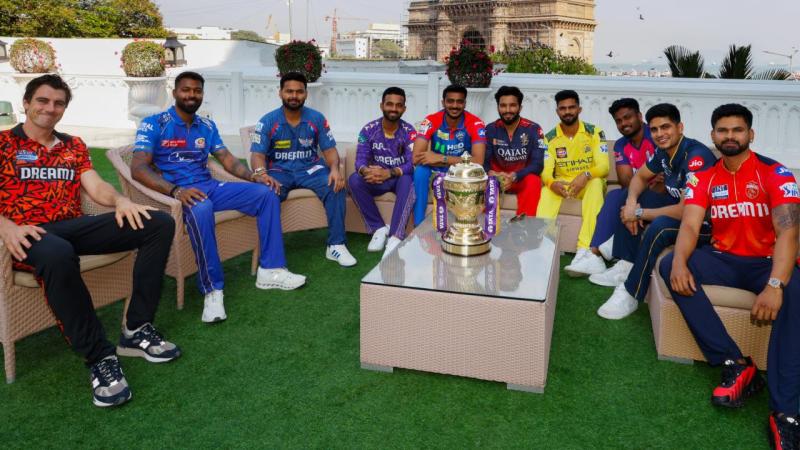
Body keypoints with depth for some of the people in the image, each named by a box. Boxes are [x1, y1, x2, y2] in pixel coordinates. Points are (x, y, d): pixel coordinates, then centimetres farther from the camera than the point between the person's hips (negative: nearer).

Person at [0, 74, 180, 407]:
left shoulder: (73, 145, 22)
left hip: (74, 227, 5)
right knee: (57, 254, -44)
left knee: (160, 224, -15)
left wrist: (120, 200, -14)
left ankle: (136, 330, -16)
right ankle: (100, 357, -31)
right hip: (30, 235, -5)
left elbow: (96, 187, 9)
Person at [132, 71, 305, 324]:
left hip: (210, 187, 6)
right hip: (179, 193, -6)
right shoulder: (154, 124, -2)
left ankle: (270, 270, -8)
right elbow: (138, 168, -14)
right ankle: (212, 290, -33)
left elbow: (227, 159, 15)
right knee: (201, 209, -41)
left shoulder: (207, 126, 17)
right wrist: (176, 190, -31)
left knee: (266, 194, -10)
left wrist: (253, 176, -7)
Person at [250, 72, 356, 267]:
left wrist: (335, 169, -21)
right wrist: (262, 174, -32)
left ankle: (336, 245, -18)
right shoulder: (268, 121, -3)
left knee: (337, 186, -27)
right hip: (279, 171, -1)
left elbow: (330, 150, 3)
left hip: (310, 169, 2)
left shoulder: (317, 118, 2)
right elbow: (257, 155, -8)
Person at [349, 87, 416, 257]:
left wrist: (389, 173, -39)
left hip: (400, 178, -2)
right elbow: (360, 160, -12)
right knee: (354, 180, -27)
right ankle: (379, 228, -18)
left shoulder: (409, 131, -11)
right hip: (377, 179, 2)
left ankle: (396, 237, -40)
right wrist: (366, 171, -38)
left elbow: (412, 164, -21)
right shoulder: (369, 129, -6)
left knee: (408, 181, -36)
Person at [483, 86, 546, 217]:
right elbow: (484, 161, -6)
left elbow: (537, 164, -15)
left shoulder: (533, 129, -10)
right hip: (498, 177, 2)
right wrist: (492, 174, -30)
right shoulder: (490, 129, -2)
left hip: (523, 179, -2)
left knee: (533, 181, -35)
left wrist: (514, 176, -32)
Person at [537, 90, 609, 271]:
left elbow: (603, 166, -14)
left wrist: (586, 175, -35)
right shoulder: (550, 138, -1)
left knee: (596, 183, -36)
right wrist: (552, 183, -34)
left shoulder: (594, 132, -5)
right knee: (546, 190, -32)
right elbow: (545, 171, -10)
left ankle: (584, 250, -46)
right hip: (562, 184, 1)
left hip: (588, 183, -1)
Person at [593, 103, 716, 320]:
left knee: (659, 226, -36)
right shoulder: (664, 151, -2)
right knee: (630, 199, 6)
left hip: (705, 222, -9)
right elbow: (640, 177, 12)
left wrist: (640, 213, -22)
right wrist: (631, 203, -10)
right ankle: (626, 267, 5)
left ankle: (630, 295, -21)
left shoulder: (696, 156, -28)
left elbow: (686, 210, -34)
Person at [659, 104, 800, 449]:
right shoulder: (704, 178, 2)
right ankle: (736, 364, -22)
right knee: (669, 266, -23)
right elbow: (689, 226, -9)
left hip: (768, 262, -4)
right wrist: (680, 262, -33)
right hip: (724, 260, 4)